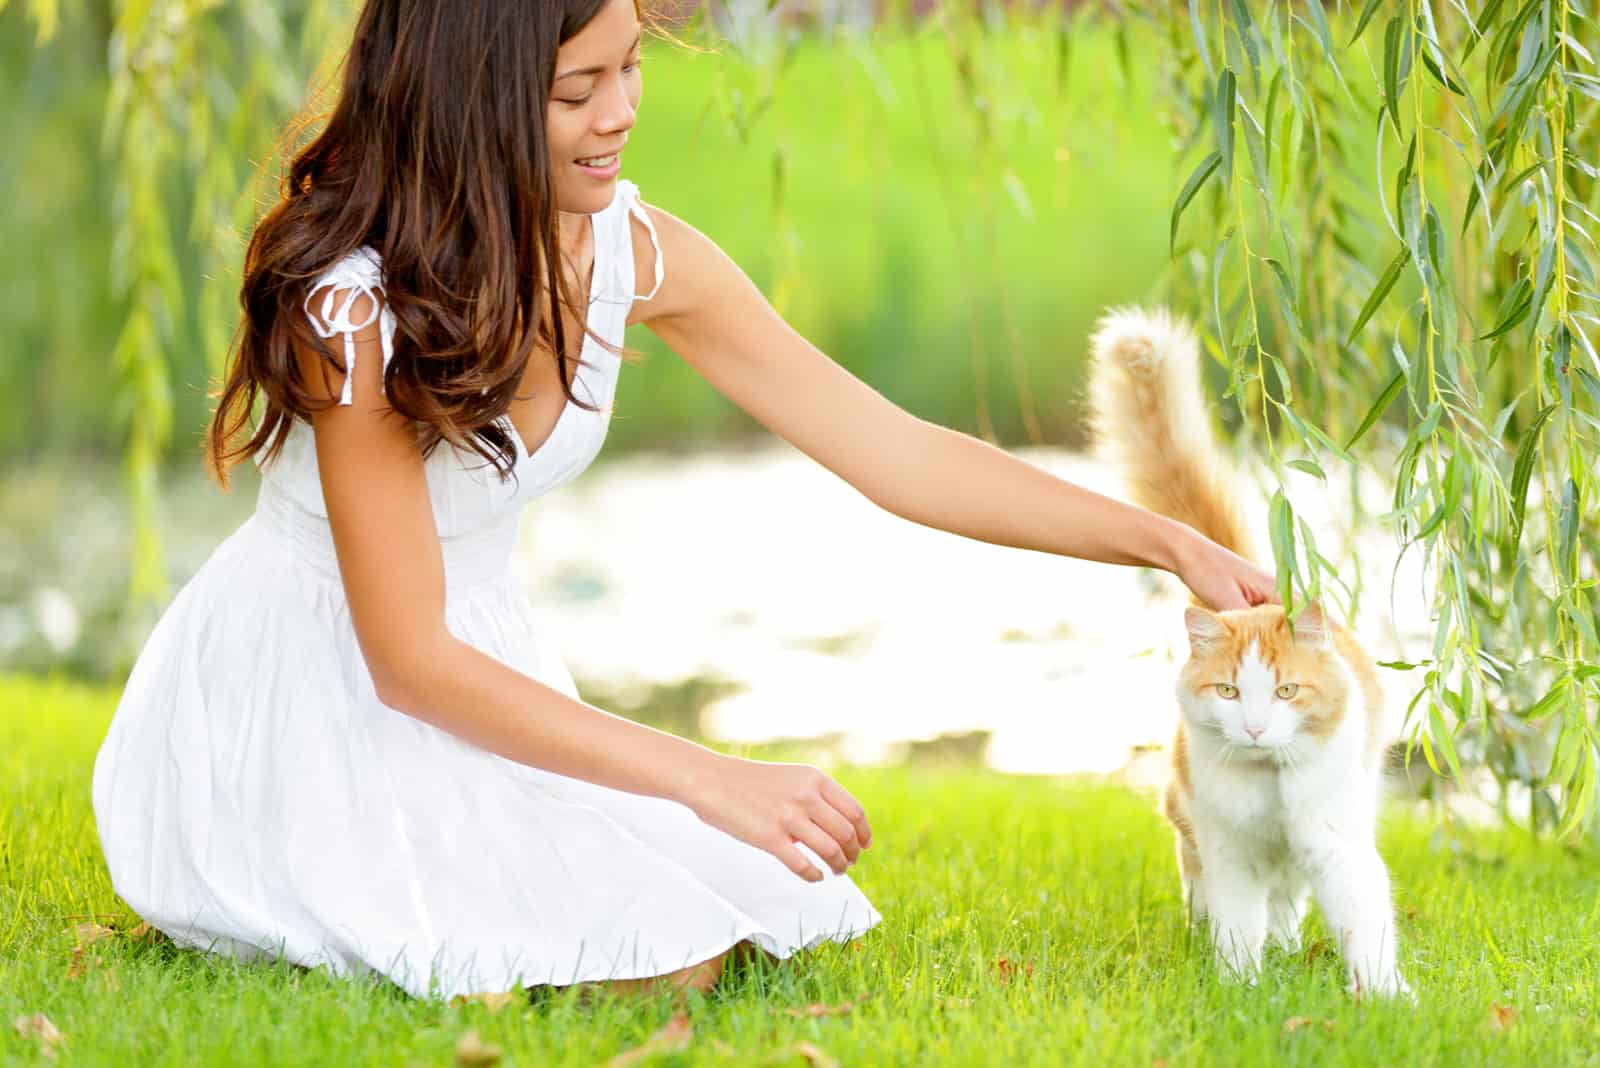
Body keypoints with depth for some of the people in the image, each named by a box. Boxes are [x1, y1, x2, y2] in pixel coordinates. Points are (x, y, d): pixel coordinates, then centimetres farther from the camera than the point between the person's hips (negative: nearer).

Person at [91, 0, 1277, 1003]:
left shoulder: (633, 252, -8)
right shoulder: (356, 307, -26)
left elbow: (902, 453, -3)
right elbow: (409, 659, -23)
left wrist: (1169, 541, -9)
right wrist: (712, 781, -27)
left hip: (482, 670, 7)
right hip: (300, 702, -6)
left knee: (713, 936, -11)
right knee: (650, 961, -22)